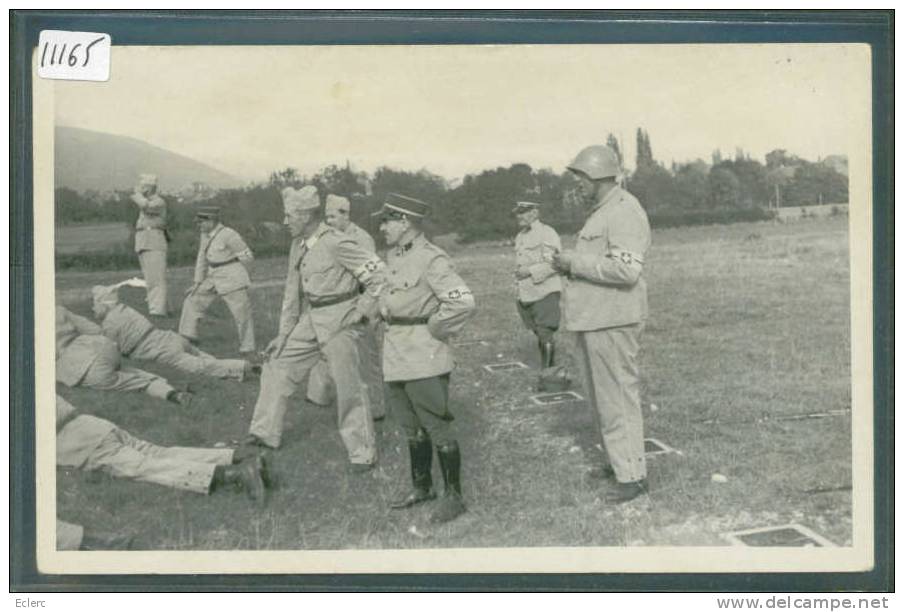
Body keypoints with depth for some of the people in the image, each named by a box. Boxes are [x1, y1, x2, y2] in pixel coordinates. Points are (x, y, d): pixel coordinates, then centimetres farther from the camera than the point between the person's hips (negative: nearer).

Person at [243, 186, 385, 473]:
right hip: (311, 320, 8)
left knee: (348, 387, -3)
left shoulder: (337, 244, -19)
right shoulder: (299, 246, 7)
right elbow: (293, 292, 14)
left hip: (340, 323, -8)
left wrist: (362, 310, -13)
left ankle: (363, 453, 10)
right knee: (277, 366, 11)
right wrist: (283, 333, 13)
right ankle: (265, 433, 24)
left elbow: (379, 274, -18)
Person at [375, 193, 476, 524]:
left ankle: (453, 496, 11)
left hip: (424, 359, -9)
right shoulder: (392, 256, 10)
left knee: (437, 428, 0)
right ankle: (421, 487, 33)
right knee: (411, 429, 19)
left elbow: (463, 302, -26)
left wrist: (434, 330, -16)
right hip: (395, 358, 9)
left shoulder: (431, 259, -17)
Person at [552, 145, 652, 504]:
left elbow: (626, 269, -26)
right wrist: (571, 266, 8)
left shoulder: (624, 212, -16)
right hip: (594, 321, 11)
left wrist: (575, 263, -20)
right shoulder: (601, 213, 17)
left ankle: (632, 476, 3)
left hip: (613, 322, -11)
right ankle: (620, 460, 30)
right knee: (601, 396, 17)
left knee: (618, 398, -5)